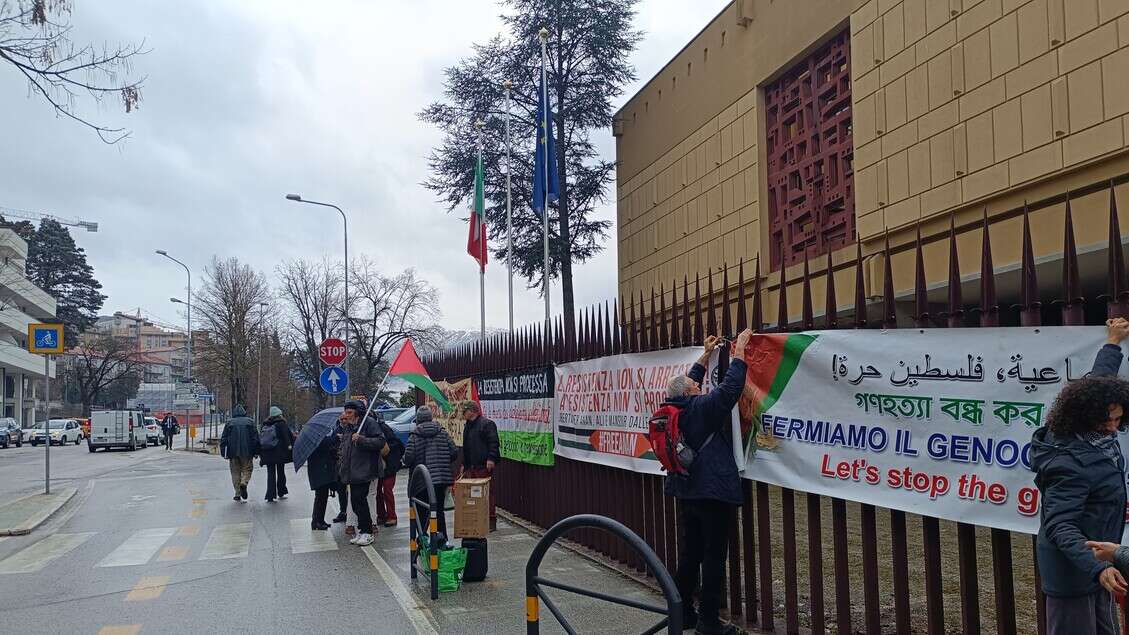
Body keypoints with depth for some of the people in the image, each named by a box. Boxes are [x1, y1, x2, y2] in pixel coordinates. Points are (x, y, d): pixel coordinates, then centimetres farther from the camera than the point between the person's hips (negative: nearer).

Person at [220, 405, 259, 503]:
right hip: (247, 452, -1)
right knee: (247, 469, 11)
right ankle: (244, 483, -18)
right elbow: (255, 438, 1)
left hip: (233, 452, 1)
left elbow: (223, 439, 3)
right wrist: (256, 451, 6)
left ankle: (238, 494, 7)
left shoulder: (229, 422, 3)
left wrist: (223, 452, 7)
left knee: (235, 472, 10)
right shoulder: (250, 421, 2)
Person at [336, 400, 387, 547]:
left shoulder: (369, 423, -8)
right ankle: (362, 530, 17)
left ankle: (367, 532, -1)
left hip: (364, 470, -8)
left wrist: (361, 439, -24)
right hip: (352, 472, 8)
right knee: (355, 501, 8)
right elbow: (343, 448, 32)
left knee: (359, 499, -11)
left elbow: (381, 441, -17)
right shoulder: (347, 428, 18)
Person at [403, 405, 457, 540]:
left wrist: (406, 462, 8)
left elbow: (408, 457, -15)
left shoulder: (414, 436, -6)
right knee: (439, 509, 12)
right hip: (441, 478, 3)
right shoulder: (442, 433, 3)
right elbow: (454, 452, -1)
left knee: (422, 511, 8)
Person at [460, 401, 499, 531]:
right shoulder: (468, 426, 21)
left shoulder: (487, 424, -7)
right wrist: (464, 464, 25)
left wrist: (491, 458, -23)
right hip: (470, 467, 9)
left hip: (484, 466, -8)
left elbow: (493, 442, -14)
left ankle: (491, 521, 1)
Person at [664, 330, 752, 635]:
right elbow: (731, 386, -20)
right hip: (714, 492, -8)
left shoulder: (675, 407, 6)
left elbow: (688, 382, 22)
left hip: (686, 492, 8)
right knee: (713, 558, 0)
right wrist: (739, 349, -9)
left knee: (688, 555, 15)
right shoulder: (702, 407, -14)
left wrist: (706, 354, 26)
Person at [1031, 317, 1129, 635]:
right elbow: (1060, 525, -32)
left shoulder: (1096, 434, -1)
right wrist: (1098, 568, -43)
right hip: (1073, 569, -10)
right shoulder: (1070, 463, -27)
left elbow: (1098, 382, 17)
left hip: (1097, 562, 10)